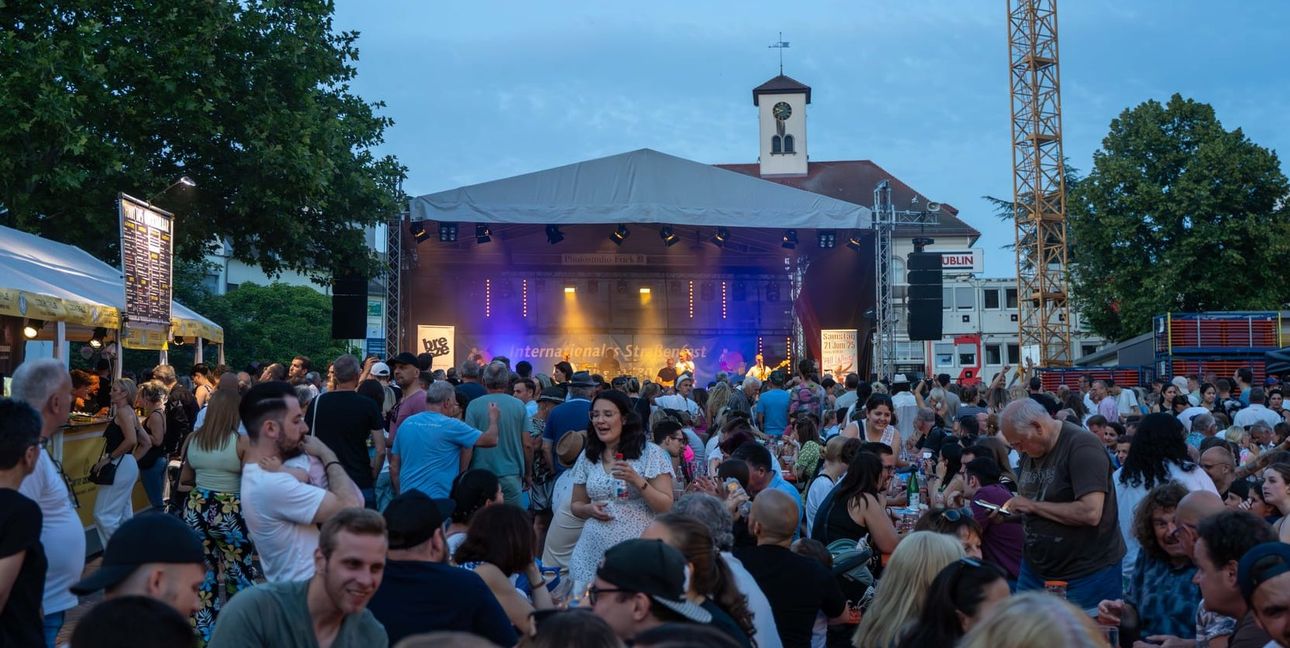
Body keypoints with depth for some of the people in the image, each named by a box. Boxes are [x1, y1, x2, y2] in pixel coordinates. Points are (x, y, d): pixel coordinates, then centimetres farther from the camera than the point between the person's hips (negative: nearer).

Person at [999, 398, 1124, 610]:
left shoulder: (1082, 445, -17)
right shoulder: (1031, 450, 7)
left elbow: (1091, 513, -27)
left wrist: (1032, 506, -20)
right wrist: (1011, 511, -1)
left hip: (1087, 574, -7)